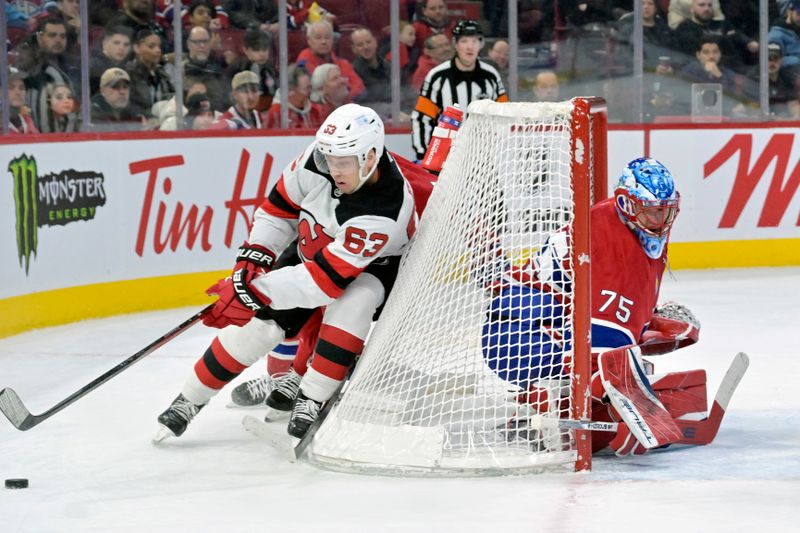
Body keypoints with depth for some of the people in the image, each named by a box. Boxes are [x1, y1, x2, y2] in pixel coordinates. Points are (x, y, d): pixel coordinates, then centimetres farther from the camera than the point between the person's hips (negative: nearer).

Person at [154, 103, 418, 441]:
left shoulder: (386, 209, -40)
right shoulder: (318, 160, -25)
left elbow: (328, 276, -41)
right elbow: (281, 206, -5)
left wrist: (257, 292, -42)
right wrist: (256, 254, -17)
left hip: (374, 264, -4)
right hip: (313, 247, 4)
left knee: (350, 304, -36)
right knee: (260, 322, -9)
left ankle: (310, 401, -23)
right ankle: (189, 400, 4)